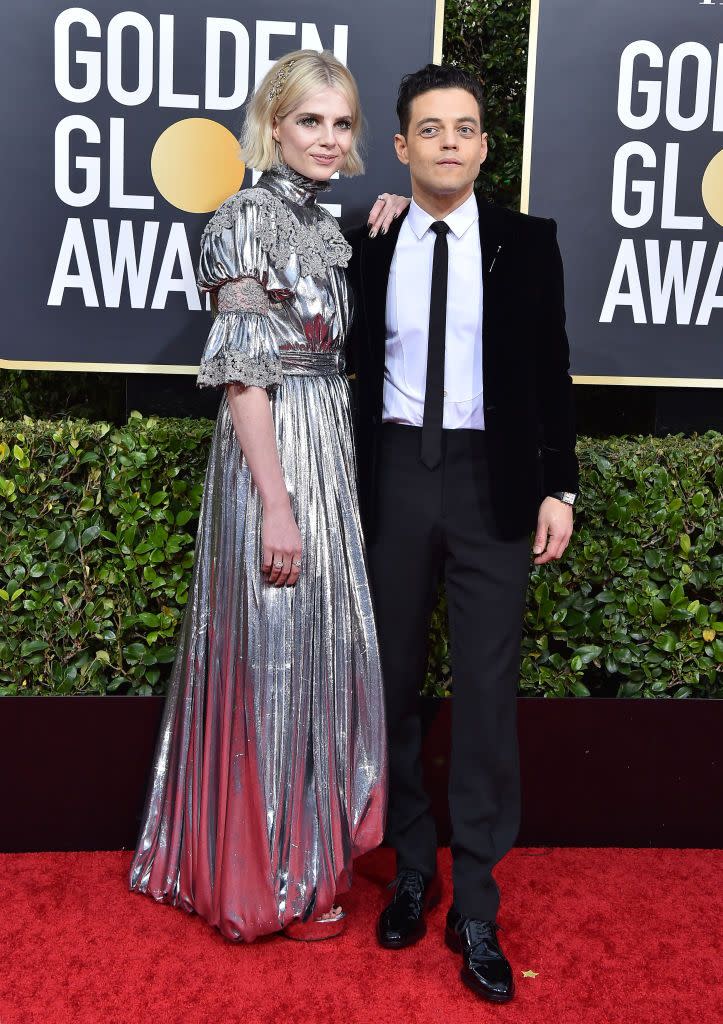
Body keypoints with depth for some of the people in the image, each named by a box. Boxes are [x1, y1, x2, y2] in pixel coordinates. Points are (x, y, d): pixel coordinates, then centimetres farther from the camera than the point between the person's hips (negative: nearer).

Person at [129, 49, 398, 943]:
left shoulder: (329, 225, 14)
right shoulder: (249, 219, -11)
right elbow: (243, 370, -17)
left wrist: (387, 230, 8)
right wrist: (276, 502, -21)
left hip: (329, 451, 9)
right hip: (272, 459, -9)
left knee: (318, 648, 15)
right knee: (272, 655, 1)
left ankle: (308, 843, 33)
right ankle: (271, 879, 18)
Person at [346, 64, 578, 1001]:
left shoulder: (526, 242, 3)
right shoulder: (364, 246, 3)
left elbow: (551, 371, 4)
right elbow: (343, 366, 6)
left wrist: (558, 486, -1)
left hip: (491, 480, -1)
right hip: (391, 478, 1)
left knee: (486, 690, 0)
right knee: (394, 681, 10)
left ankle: (475, 907, 14)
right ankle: (412, 870, 29)